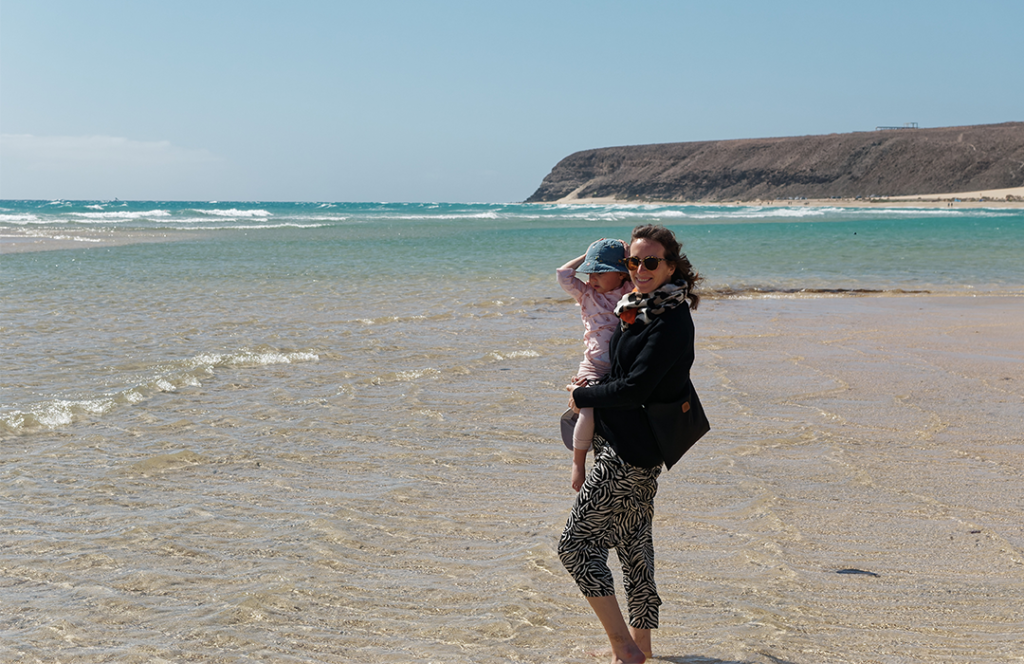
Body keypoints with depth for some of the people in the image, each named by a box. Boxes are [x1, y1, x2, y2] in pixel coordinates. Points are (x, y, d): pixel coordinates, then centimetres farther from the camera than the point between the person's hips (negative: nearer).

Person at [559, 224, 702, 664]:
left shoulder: (671, 321, -19)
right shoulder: (637, 310, 10)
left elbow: (634, 388, -23)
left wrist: (582, 397, -10)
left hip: (631, 451, -10)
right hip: (624, 445, 10)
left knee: (576, 543, -8)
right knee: (633, 543, 16)